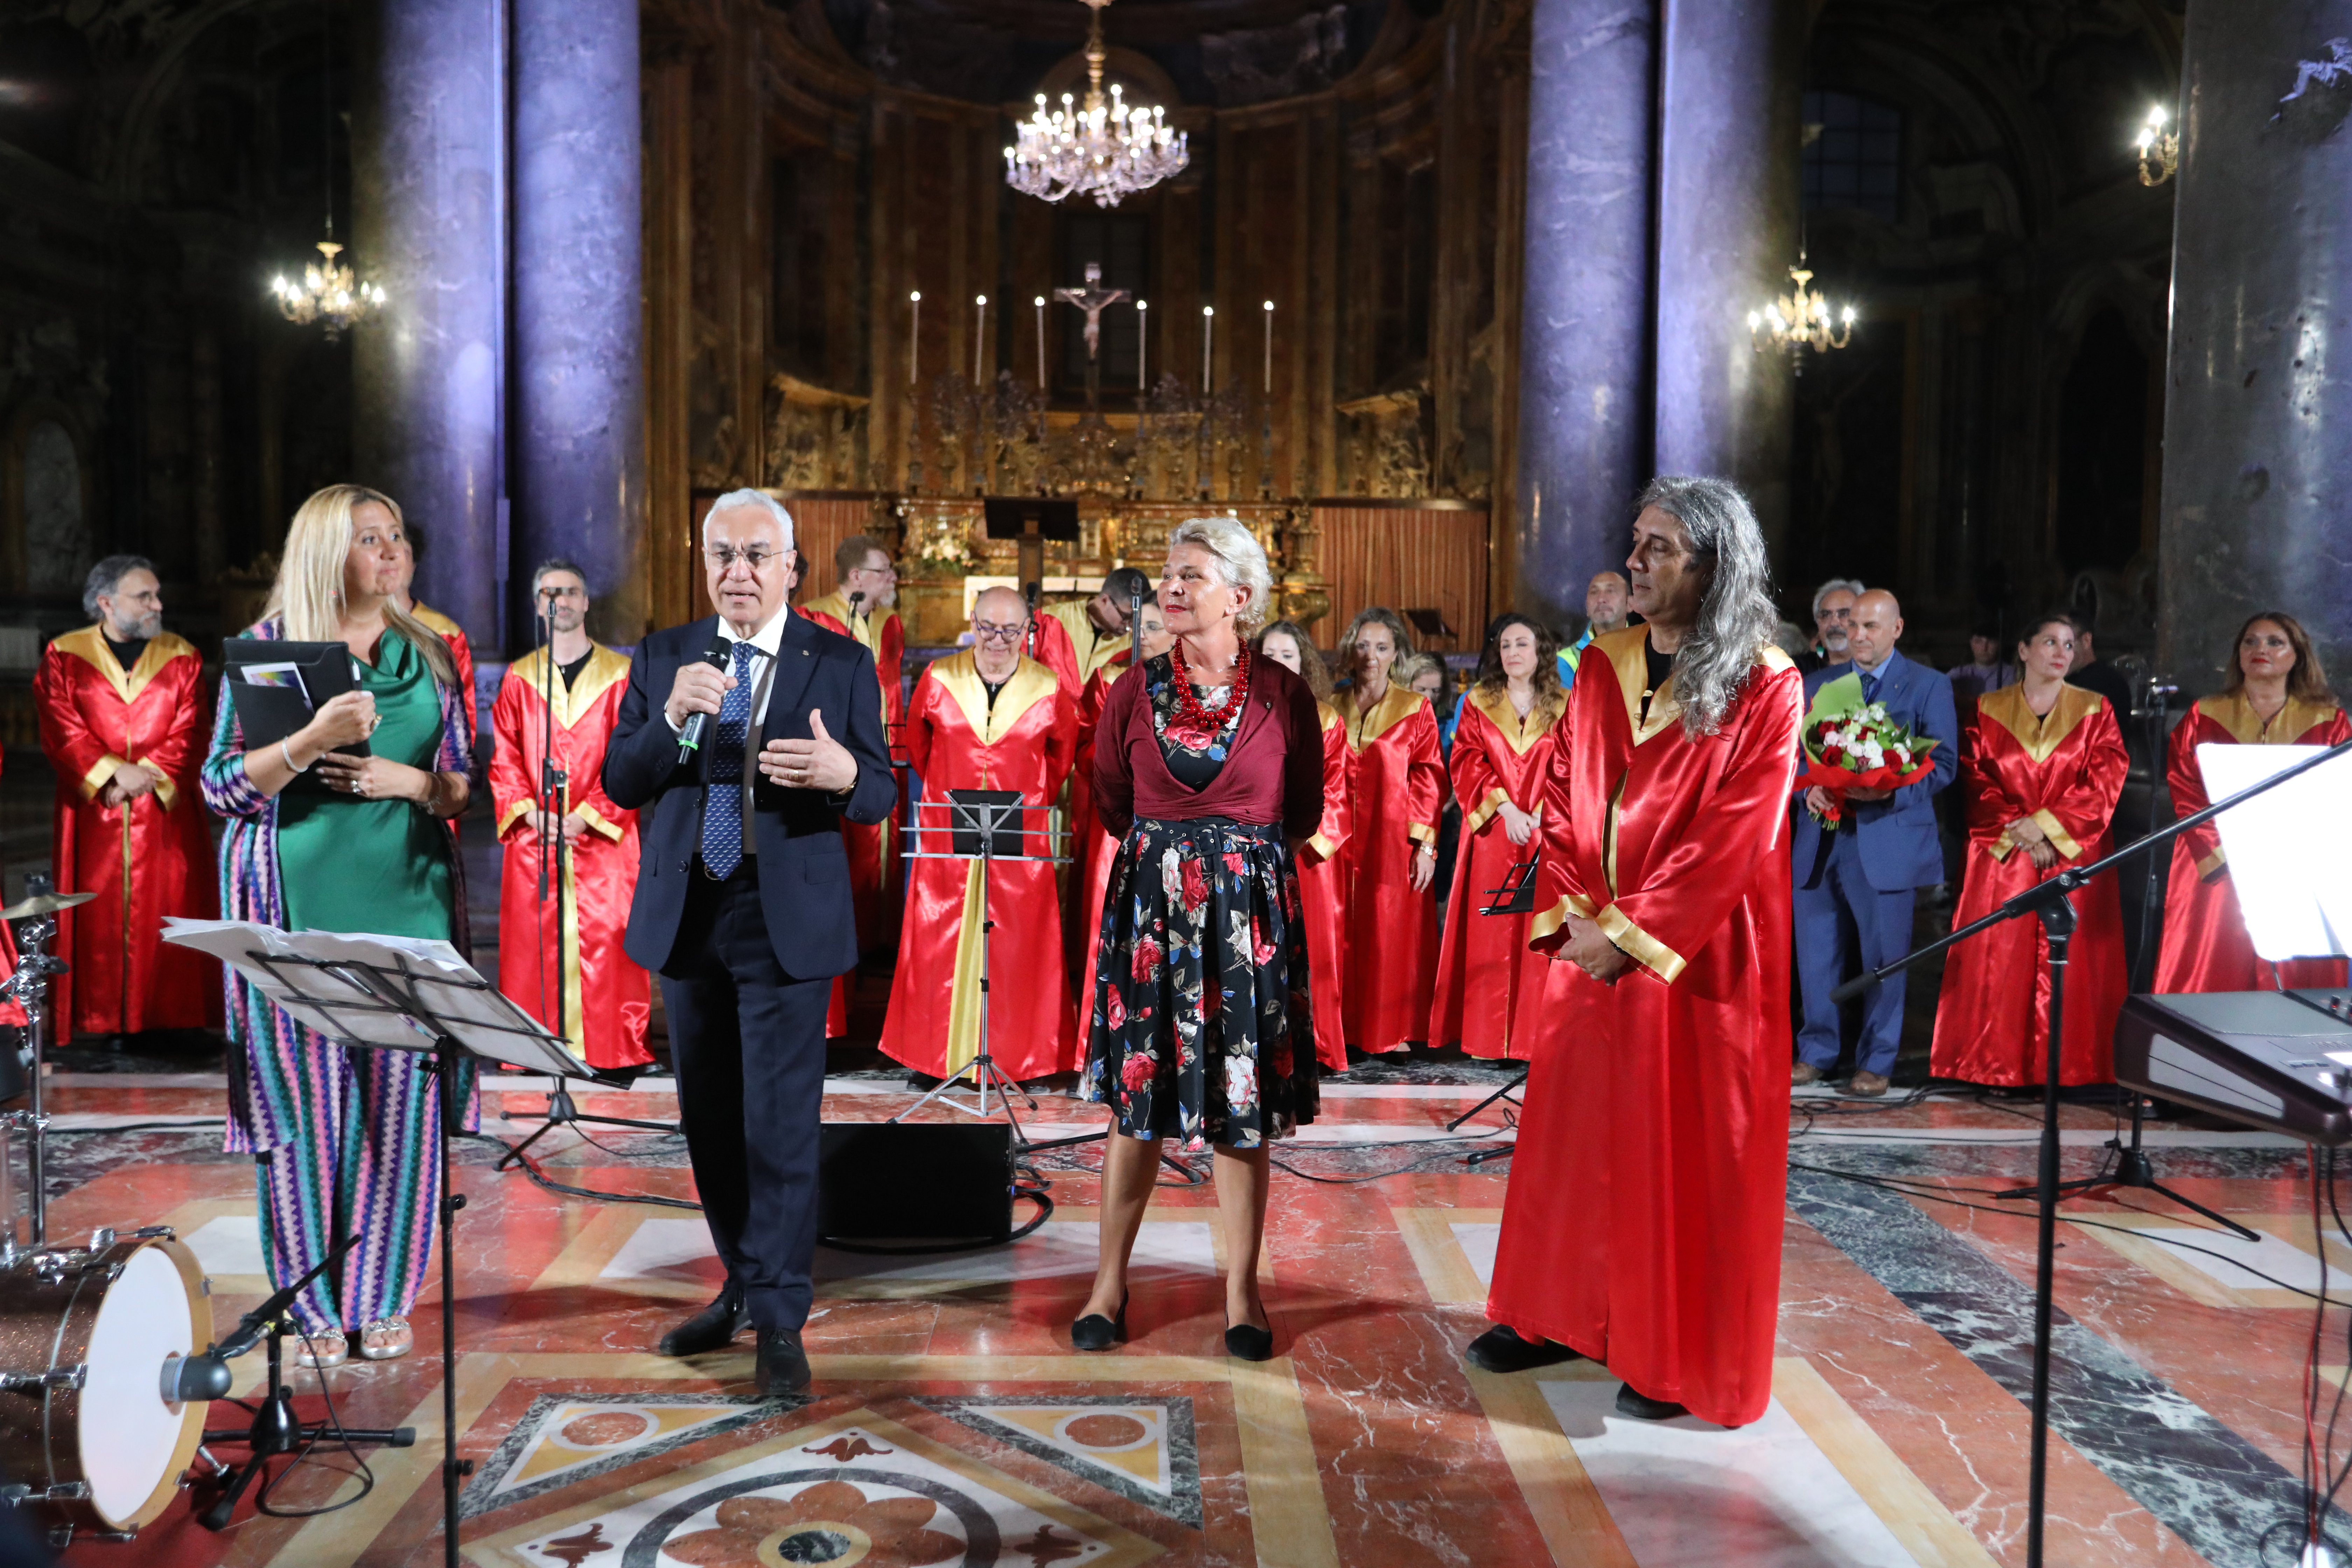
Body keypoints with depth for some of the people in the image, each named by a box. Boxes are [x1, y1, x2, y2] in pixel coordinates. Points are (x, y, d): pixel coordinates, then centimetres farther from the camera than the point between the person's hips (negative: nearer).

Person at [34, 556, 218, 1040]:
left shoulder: (183, 658, 7)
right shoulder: (64, 656, 5)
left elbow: (189, 736, -1)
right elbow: (61, 732, -5)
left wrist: (147, 776, -13)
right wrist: (114, 772, -15)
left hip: (167, 816, 1)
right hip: (92, 815, 0)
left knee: (166, 917, -1)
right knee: (97, 921, 0)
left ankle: (170, 1021, 4)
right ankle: (97, 1024, 4)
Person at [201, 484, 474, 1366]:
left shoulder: (428, 655, 11)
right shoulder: (267, 648, 2)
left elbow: (465, 785, 13)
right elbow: (222, 786, -2)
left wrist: (410, 781, -8)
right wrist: (311, 740, -17)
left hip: (407, 901, 3)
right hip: (298, 905, -2)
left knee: (401, 1101, 2)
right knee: (306, 1105, 1)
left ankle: (383, 1297, 15)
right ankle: (316, 1308, 15)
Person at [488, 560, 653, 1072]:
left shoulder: (620, 675, 4)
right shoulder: (519, 678, 11)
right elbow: (504, 761, 6)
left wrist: (587, 815, -12)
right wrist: (531, 814, -10)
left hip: (603, 837, -2)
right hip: (534, 836, 2)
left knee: (605, 938, -3)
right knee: (534, 943, 1)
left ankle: (612, 1048, 4)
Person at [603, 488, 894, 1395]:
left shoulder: (840, 664, -1)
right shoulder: (661, 658, 7)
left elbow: (879, 798, -3)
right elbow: (618, 785, 1)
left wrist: (844, 773, -27)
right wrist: (671, 716, -17)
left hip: (787, 916, -4)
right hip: (685, 914, 4)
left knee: (781, 1120, -4)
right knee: (709, 1118, 14)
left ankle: (780, 1321, 8)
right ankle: (743, 1285, 32)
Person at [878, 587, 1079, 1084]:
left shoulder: (1049, 690, -2)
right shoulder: (939, 679, 0)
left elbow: (1063, 751, 14)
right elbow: (916, 739, 15)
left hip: (1021, 834, -1)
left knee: (1017, 945, 1)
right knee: (942, 943, 3)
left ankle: (1013, 1053, 10)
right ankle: (942, 1049, 13)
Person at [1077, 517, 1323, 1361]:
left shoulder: (1285, 695, -1)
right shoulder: (1135, 690, 2)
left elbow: (1304, 814, 11)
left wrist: (1240, 844, 9)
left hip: (1250, 909, -1)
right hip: (1149, 906, 1)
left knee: (1243, 1104, 4)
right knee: (1137, 1094, 5)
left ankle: (1242, 1290, 17)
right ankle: (1111, 1279, 20)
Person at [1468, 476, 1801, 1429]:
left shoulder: (1764, 684, -10)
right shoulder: (1604, 667, 7)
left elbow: (1735, 836, -15)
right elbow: (1561, 798, 7)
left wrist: (1628, 931, -16)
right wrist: (1573, 913, -5)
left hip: (1697, 954, -5)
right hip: (1600, 945, 5)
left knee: (1687, 1153, 3)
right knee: (1573, 1126, 12)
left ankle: (1681, 1360, 18)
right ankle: (1561, 1314, 29)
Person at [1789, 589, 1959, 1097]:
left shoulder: (1929, 686, 4)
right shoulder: (1817, 684, 14)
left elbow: (1944, 763, -3)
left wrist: (1890, 790, -20)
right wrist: (1808, 790, -9)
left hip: (1887, 839, -3)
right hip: (1819, 839, 3)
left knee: (1882, 955, 2)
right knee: (1816, 951, 9)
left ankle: (1876, 1063, 14)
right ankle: (1816, 1052, 23)